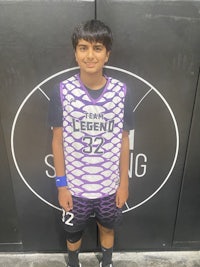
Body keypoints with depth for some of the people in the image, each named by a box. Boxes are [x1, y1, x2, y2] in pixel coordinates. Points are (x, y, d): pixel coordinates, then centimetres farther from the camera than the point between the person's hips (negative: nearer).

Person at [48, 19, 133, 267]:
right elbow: (58, 140, -7)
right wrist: (61, 184, -5)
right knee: (73, 231, 23)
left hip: (110, 184, 1)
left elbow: (123, 140, -3)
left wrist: (124, 182, 1)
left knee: (107, 228, 25)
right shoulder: (62, 91, -14)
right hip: (75, 185, -1)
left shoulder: (120, 92, -10)